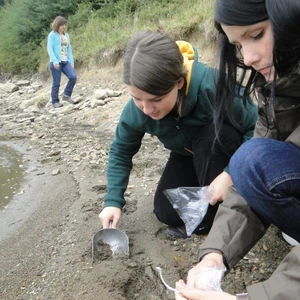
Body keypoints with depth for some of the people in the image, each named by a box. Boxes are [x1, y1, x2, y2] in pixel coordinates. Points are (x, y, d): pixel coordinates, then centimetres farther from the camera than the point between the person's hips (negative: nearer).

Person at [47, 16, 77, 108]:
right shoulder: (52, 35, -1)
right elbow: (49, 49, -8)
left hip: (65, 62, 5)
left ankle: (66, 95, 3)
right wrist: (55, 61, -18)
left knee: (73, 77, -14)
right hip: (56, 62, -5)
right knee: (56, 83, -2)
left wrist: (71, 62, 9)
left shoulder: (66, 35, 16)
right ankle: (55, 102, 9)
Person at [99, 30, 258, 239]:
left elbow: (257, 128, -28)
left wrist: (231, 174, -40)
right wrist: (113, 201, -16)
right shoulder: (136, 109, -26)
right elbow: (121, 151, -8)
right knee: (167, 212, -8)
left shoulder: (212, 86, -40)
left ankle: (216, 214, -15)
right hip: (189, 155, 4)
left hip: (228, 152, -3)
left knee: (212, 135, -36)